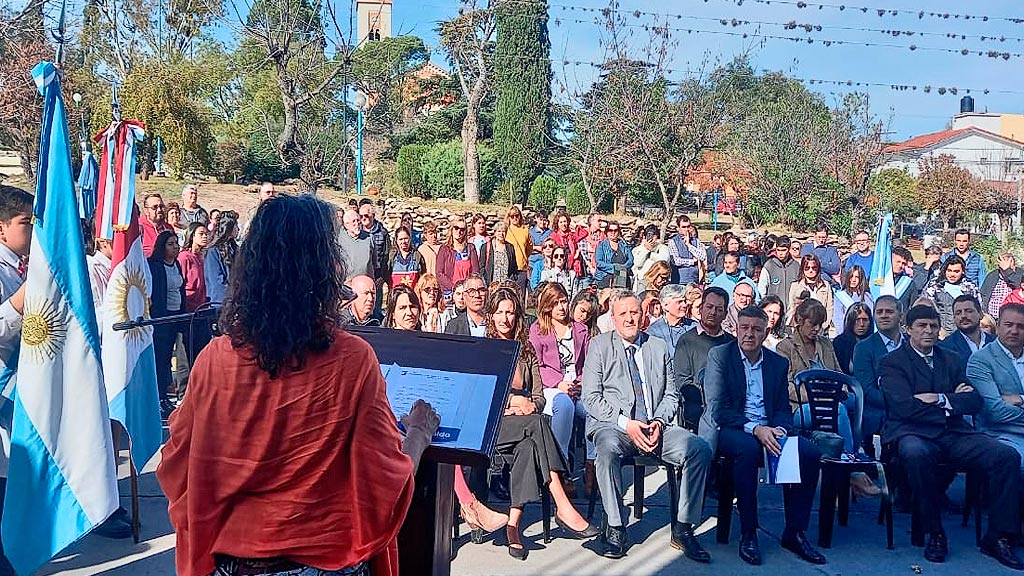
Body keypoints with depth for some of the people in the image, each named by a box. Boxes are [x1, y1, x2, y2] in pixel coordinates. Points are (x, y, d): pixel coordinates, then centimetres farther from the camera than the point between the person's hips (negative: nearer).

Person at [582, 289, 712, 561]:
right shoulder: (600, 346, 6)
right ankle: (615, 529, -22)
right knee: (608, 448, -37)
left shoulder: (659, 347, 16)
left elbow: (671, 394, 15)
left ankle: (682, 529, -11)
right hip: (612, 425, -3)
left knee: (700, 449, -21)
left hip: (656, 426, 3)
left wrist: (659, 422, -5)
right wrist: (626, 423, -14)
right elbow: (591, 397, -2)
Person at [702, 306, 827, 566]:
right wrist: (754, 429, -23)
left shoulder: (779, 363, 13)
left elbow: (783, 409, 11)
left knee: (810, 452, -21)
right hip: (729, 430, -4)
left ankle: (794, 533, -8)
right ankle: (748, 534, -24)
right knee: (748, 447, -37)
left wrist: (779, 430, -14)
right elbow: (719, 410, -9)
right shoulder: (719, 356, -1)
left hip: (768, 431, 5)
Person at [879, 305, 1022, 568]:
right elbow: (904, 407, -12)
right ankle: (935, 534, -21)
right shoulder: (892, 362, 4)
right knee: (915, 453, -39)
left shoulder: (951, 360, 20)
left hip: (954, 433, 5)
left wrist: (940, 398, -7)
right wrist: (953, 401, -3)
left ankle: (998, 538, -7)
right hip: (913, 432, -5)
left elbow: (974, 403, 8)